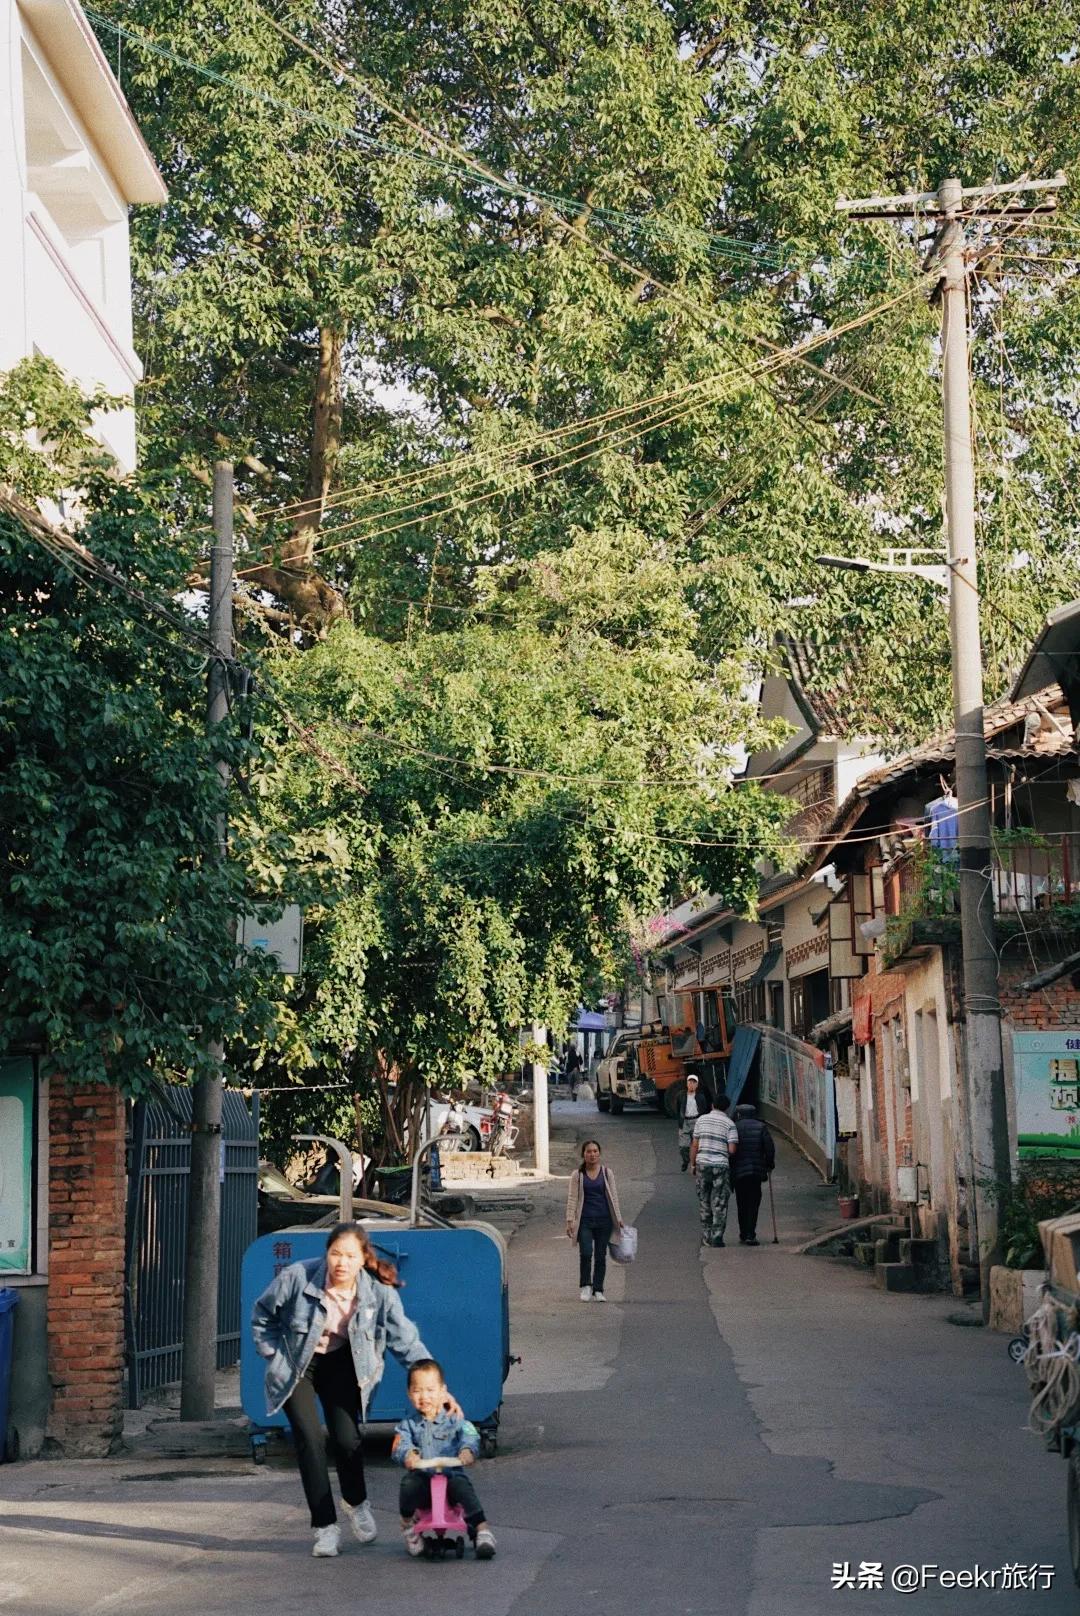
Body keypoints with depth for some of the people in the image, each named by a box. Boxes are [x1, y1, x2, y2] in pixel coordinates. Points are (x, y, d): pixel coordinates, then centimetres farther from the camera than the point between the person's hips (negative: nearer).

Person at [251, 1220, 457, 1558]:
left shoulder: (379, 1292, -20)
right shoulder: (297, 1277, -25)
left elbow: (406, 1341, -12)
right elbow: (263, 1315, -5)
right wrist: (275, 1356, -7)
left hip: (341, 1365, 1)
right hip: (296, 1367, -1)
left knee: (347, 1439, -9)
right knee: (310, 1439, -15)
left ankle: (355, 1503, 23)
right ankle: (325, 1527, -4)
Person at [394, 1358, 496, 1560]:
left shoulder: (453, 1420, 7)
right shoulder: (408, 1424, 12)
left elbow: (470, 1435, -11)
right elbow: (399, 1445, -5)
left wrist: (467, 1450, -35)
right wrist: (408, 1454, -31)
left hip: (450, 1475, -1)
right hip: (422, 1477, 1)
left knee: (462, 1486, -33)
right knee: (408, 1483, -31)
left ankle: (482, 1530, -29)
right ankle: (408, 1523, -4)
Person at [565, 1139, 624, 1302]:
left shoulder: (607, 1173, 5)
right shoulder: (577, 1175, 2)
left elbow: (613, 1197, 8)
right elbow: (572, 1198, 0)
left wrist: (618, 1219, 5)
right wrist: (570, 1220, -7)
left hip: (604, 1220, 2)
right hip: (585, 1221, -2)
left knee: (600, 1256, 4)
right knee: (586, 1253, -13)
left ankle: (598, 1291, 12)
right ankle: (586, 1287, 4)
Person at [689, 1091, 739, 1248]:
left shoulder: (701, 1120, 6)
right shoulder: (729, 1124, -3)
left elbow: (694, 1145, 5)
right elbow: (732, 1150, -10)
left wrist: (692, 1164, 13)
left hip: (702, 1164, 3)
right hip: (721, 1165, -3)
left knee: (704, 1202, 13)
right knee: (719, 1203, 3)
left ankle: (706, 1236, 16)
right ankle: (717, 1236, -2)